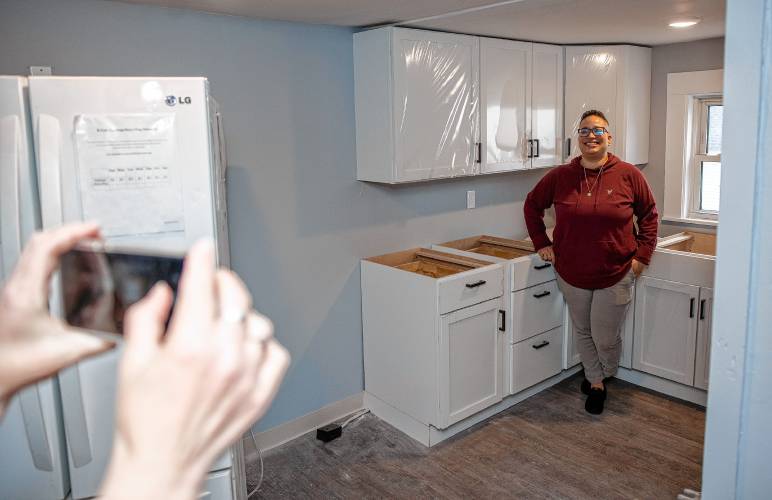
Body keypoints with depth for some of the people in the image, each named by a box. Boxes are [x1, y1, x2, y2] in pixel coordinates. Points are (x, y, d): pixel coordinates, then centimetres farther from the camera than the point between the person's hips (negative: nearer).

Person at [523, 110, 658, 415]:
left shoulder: (628, 175, -8)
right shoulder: (560, 177, -5)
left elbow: (649, 214, 3)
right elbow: (532, 205, 9)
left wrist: (642, 255, -2)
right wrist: (541, 243, 3)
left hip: (616, 275, -2)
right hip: (572, 274, 2)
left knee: (606, 338, 6)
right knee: (583, 331, 17)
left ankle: (606, 374, 40)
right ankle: (596, 382, 41)